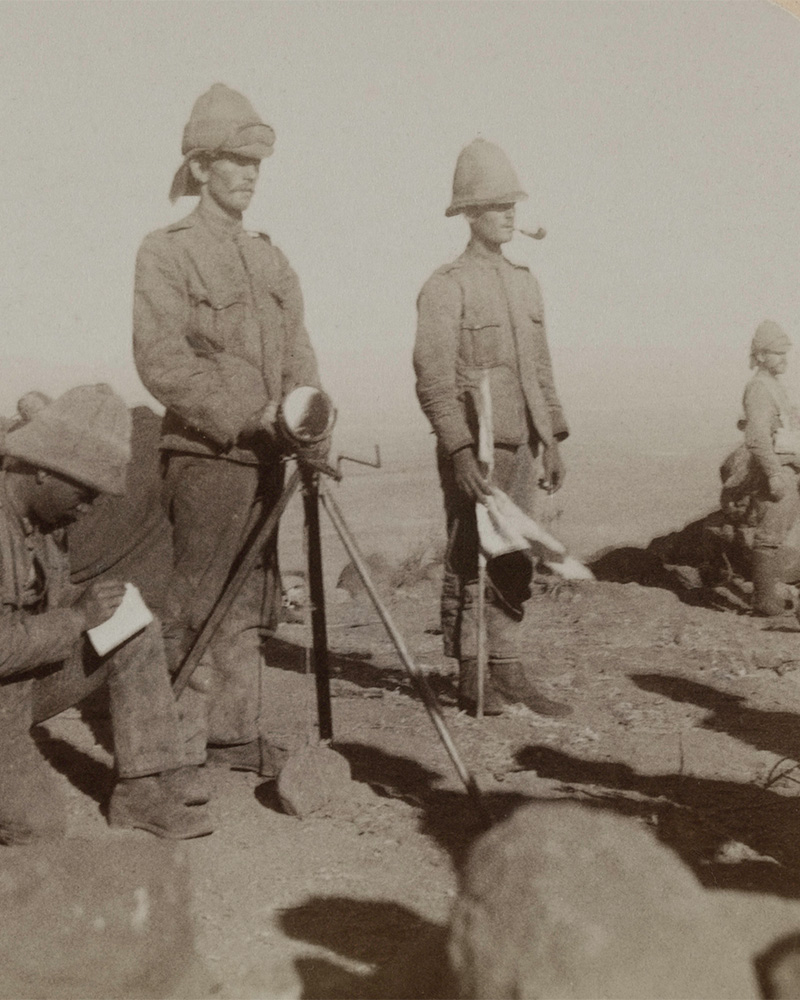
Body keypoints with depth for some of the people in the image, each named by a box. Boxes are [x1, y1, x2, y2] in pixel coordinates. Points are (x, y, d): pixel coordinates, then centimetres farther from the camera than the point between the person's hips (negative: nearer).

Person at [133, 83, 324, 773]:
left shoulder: (269, 257, 16)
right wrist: (244, 417, -17)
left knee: (249, 604, 9)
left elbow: (297, 350, 13)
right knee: (192, 604, -5)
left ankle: (236, 736, 18)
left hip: (263, 455, 6)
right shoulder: (166, 252, -4)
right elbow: (161, 361, -12)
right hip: (203, 453, -6)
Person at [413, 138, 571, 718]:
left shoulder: (525, 282, 15)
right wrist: (460, 452, -21)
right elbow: (433, 379, -14)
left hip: (520, 446, 7)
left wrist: (552, 442, 13)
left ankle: (508, 671, 18)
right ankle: (472, 679, 8)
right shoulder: (446, 286, -8)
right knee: (469, 564, 0)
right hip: (473, 447, -7)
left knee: (515, 562, 9)